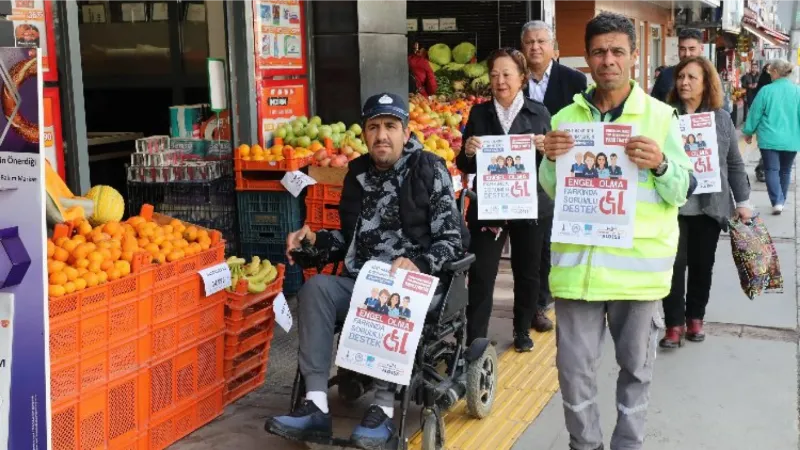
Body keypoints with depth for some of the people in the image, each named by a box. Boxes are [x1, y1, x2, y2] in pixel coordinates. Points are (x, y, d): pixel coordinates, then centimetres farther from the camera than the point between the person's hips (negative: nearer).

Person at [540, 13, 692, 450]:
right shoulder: (565, 118, 6)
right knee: (574, 368, 7)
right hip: (578, 261, 2)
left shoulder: (660, 116, 0)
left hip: (638, 263, -1)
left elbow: (681, 192, 0)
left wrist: (659, 165, -20)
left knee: (636, 367, 12)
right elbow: (552, 193, 11)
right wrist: (549, 161, -9)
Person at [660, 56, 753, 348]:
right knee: (675, 265, -2)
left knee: (702, 266, 11)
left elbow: (734, 164, 9)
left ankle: (695, 317, 27)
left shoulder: (721, 119, 6)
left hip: (710, 207, 2)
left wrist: (743, 201, 6)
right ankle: (674, 323, 10)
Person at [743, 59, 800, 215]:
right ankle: (781, 202, 27)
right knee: (785, 170, 17)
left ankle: (777, 202, -14)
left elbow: (755, 113, -2)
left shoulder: (766, 90, -9)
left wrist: (748, 132, 11)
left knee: (772, 170, 2)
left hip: (770, 138, -3)